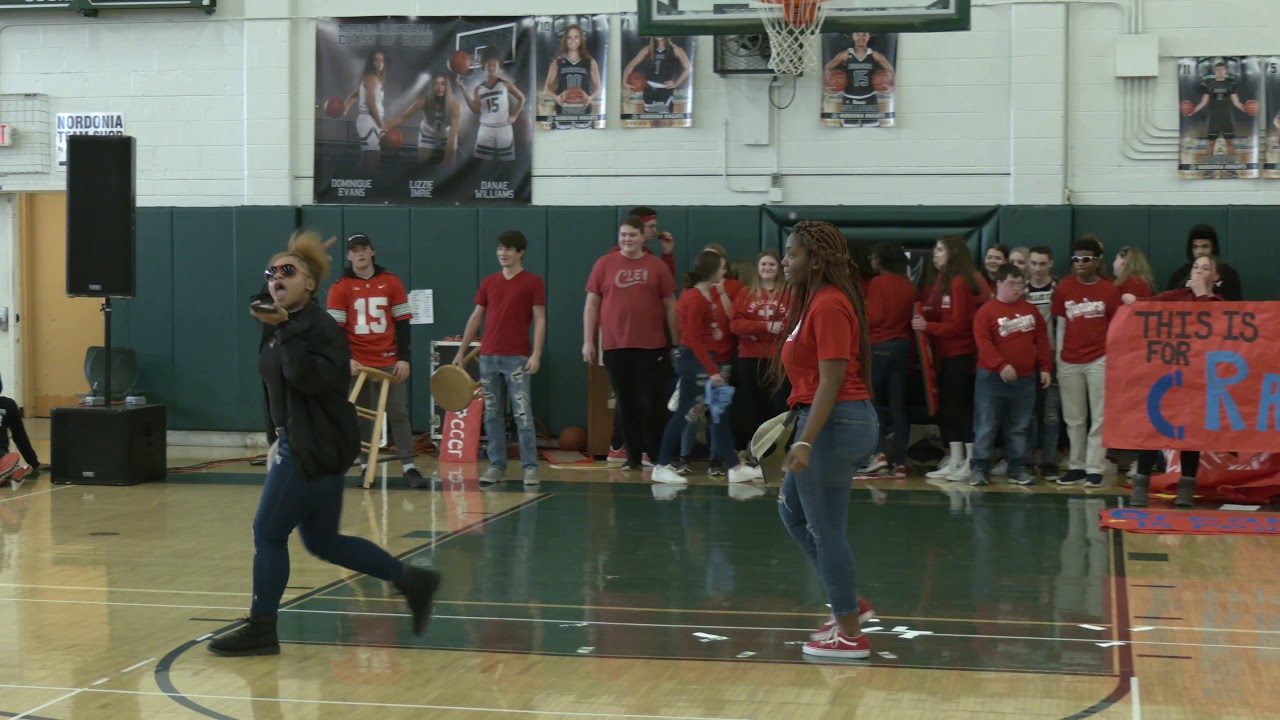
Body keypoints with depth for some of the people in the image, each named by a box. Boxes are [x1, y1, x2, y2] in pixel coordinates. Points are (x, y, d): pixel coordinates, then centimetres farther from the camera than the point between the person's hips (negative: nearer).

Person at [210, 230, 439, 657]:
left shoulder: (319, 326, -14)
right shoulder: (287, 329, 14)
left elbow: (311, 378, -32)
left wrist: (286, 331, -32)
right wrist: (282, 439, 22)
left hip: (318, 450, -10)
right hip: (300, 446, 10)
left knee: (268, 533, -4)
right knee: (323, 542, 14)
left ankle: (261, 630, 7)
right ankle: (412, 582, 21)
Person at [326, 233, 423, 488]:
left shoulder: (391, 283, 5)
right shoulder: (340, 288, 2)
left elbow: (402, 322, 5)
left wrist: (404, 358, -1)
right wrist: (345, 358, -13)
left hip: (389, 362, 0)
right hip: (357, 363, 0)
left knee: (399, 413, -2)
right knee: (360, 416, 5)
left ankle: (409, 466, -2)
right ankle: (365, 466, 12)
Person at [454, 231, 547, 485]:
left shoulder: (533, 282, -1)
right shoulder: (488, 283, 12)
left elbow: (540, 320, -4)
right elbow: (475, 318, 16)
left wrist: (536, 354, -15)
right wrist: (461, 351, 12)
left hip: (517, 358, -5)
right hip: (488, 357, 5)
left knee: (523, 415, -6)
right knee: (492, 415, 6)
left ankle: (530, 467, -3)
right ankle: (497, 465, 12)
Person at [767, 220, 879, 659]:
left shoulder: (829, 305, -17)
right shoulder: (814, 299, 13)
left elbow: (832, 380, -23)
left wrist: (805, 442, -25)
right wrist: (798, 417, 20)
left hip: (834, 424, -11)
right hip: (838, 420, 11)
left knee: (826, 528, -1)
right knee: (792, 511, 20)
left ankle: (849, 635, 9)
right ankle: (849, 604, 26)